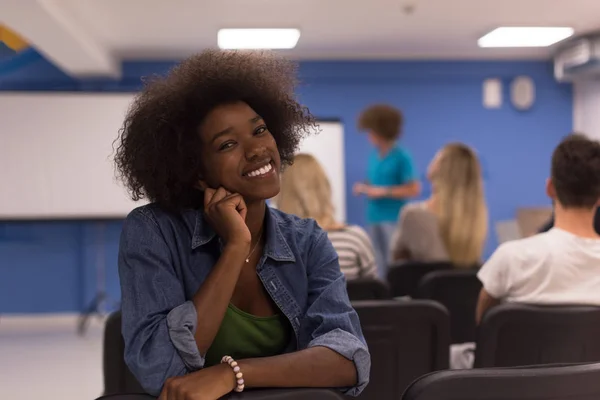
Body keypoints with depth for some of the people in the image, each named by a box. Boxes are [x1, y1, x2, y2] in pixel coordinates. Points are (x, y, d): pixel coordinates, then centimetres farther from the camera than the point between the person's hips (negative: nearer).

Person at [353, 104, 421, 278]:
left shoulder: (401, 157, -9)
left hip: (393, 218, -7)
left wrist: (383, 192, -14)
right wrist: (363, 188, 2)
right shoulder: (373, 156, 11)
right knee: (379, 264, 9)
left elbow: (414, 189, -12)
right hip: (374, 217, 7)